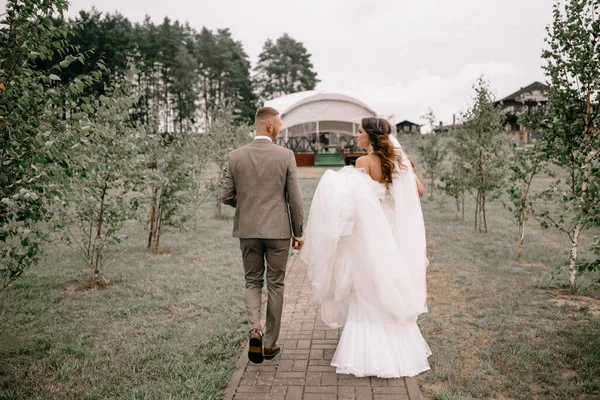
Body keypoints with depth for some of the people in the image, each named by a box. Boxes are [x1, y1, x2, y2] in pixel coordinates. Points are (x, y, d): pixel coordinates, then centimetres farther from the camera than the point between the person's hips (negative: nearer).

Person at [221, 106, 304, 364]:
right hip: (278, 230, -1)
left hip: (248, 230, 2)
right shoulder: (285, 156, -7)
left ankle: (255, 330, -4)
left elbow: (226, 197, 2)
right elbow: (295, 199, -5)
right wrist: (298, 233, 6)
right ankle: (270, 344, 21)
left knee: (252, 282, 17)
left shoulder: (236, 156, -1)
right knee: (275, 285, 12)